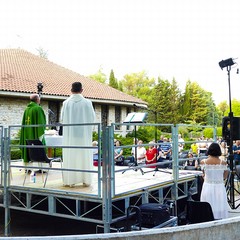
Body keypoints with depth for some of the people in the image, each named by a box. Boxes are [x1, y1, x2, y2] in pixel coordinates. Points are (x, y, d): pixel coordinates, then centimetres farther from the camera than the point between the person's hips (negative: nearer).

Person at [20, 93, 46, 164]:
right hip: (35, 135, -7)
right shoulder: (38, 108, -10)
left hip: (27, 136, 7)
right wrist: (41, 137, -12)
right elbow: (41, 123, -15)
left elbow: (23, 123, 14)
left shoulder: (26, 109, 11)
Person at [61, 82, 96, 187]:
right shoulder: (87, 102, -6)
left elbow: (62, 119, -1)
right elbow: (92, 118, 0)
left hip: (70, 134, 0)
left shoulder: (66, 103, -6)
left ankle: (70, 180, 8)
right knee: (84, 156, 8)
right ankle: (86, 180, 12)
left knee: (70, 157, 6)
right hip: (84, 134, 0)